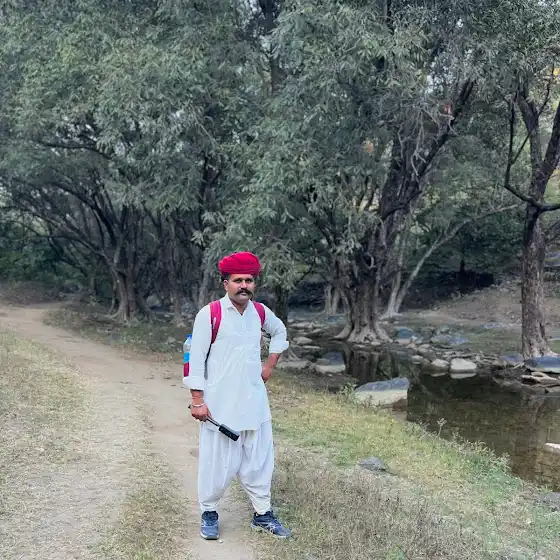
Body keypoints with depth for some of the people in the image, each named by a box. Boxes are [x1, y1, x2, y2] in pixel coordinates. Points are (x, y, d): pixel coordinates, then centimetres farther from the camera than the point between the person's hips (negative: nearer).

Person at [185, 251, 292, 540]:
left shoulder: (260, 312, 4)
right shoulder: (209, 314, -11)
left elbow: (280, 332, 26)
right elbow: (195, 359, -10)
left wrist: (270, 365, 16)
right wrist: (197, 401, -12)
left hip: (255, 403, 5)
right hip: (220, 405, -5)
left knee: (259, 460, 11)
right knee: (217, 462, 4)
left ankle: (262, 514, 26)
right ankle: (208, 513, 24)